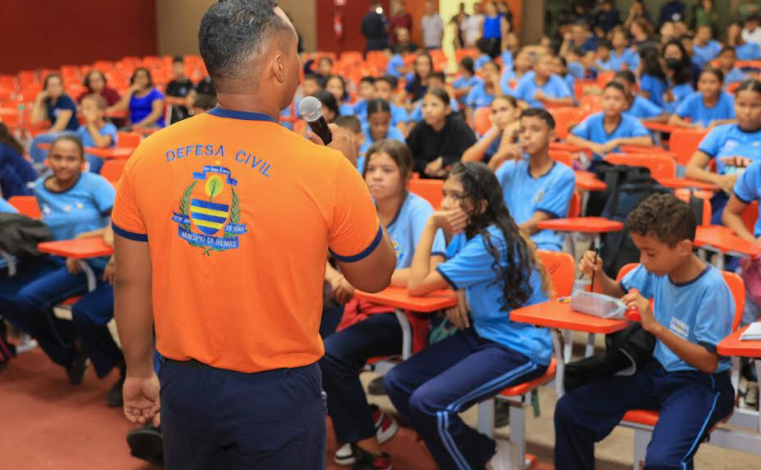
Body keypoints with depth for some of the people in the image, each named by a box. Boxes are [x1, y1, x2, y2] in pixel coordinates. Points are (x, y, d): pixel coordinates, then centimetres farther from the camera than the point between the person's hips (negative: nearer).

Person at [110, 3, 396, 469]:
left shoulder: (149, 155, -9)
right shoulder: (326, 170, -20)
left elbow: (130, 282, 0)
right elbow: (377, 276, -4)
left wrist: (139, 372, 15)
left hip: (184, 383, 4)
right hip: (279, 393, -3)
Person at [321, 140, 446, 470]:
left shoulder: (418, 210, -14)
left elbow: (432, 272, -28)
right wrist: (338, 277, -17)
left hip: (403, 314, -6)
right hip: (364, 304, 6)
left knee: (330, 355, -24)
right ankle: (368, 421, 4)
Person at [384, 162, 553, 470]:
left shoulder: (491, 242, -23)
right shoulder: (467, 232, 5)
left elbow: (418, 285, -21)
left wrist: (431, 225, -16)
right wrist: (457, 290, -10)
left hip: (518, 348, -9)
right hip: (481, 333, 9)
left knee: (428, 403, -25)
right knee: (398, 384, -1)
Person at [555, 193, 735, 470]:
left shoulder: (711, 288, -22)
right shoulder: (657, 268, -4)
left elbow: (709, 362, -22)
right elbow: (620, 294, 16)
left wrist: (655, 327, -32)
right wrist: (598, 274, -7)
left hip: (700, 383, -6)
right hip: (658, 371, 7)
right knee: (568, 410, -6)